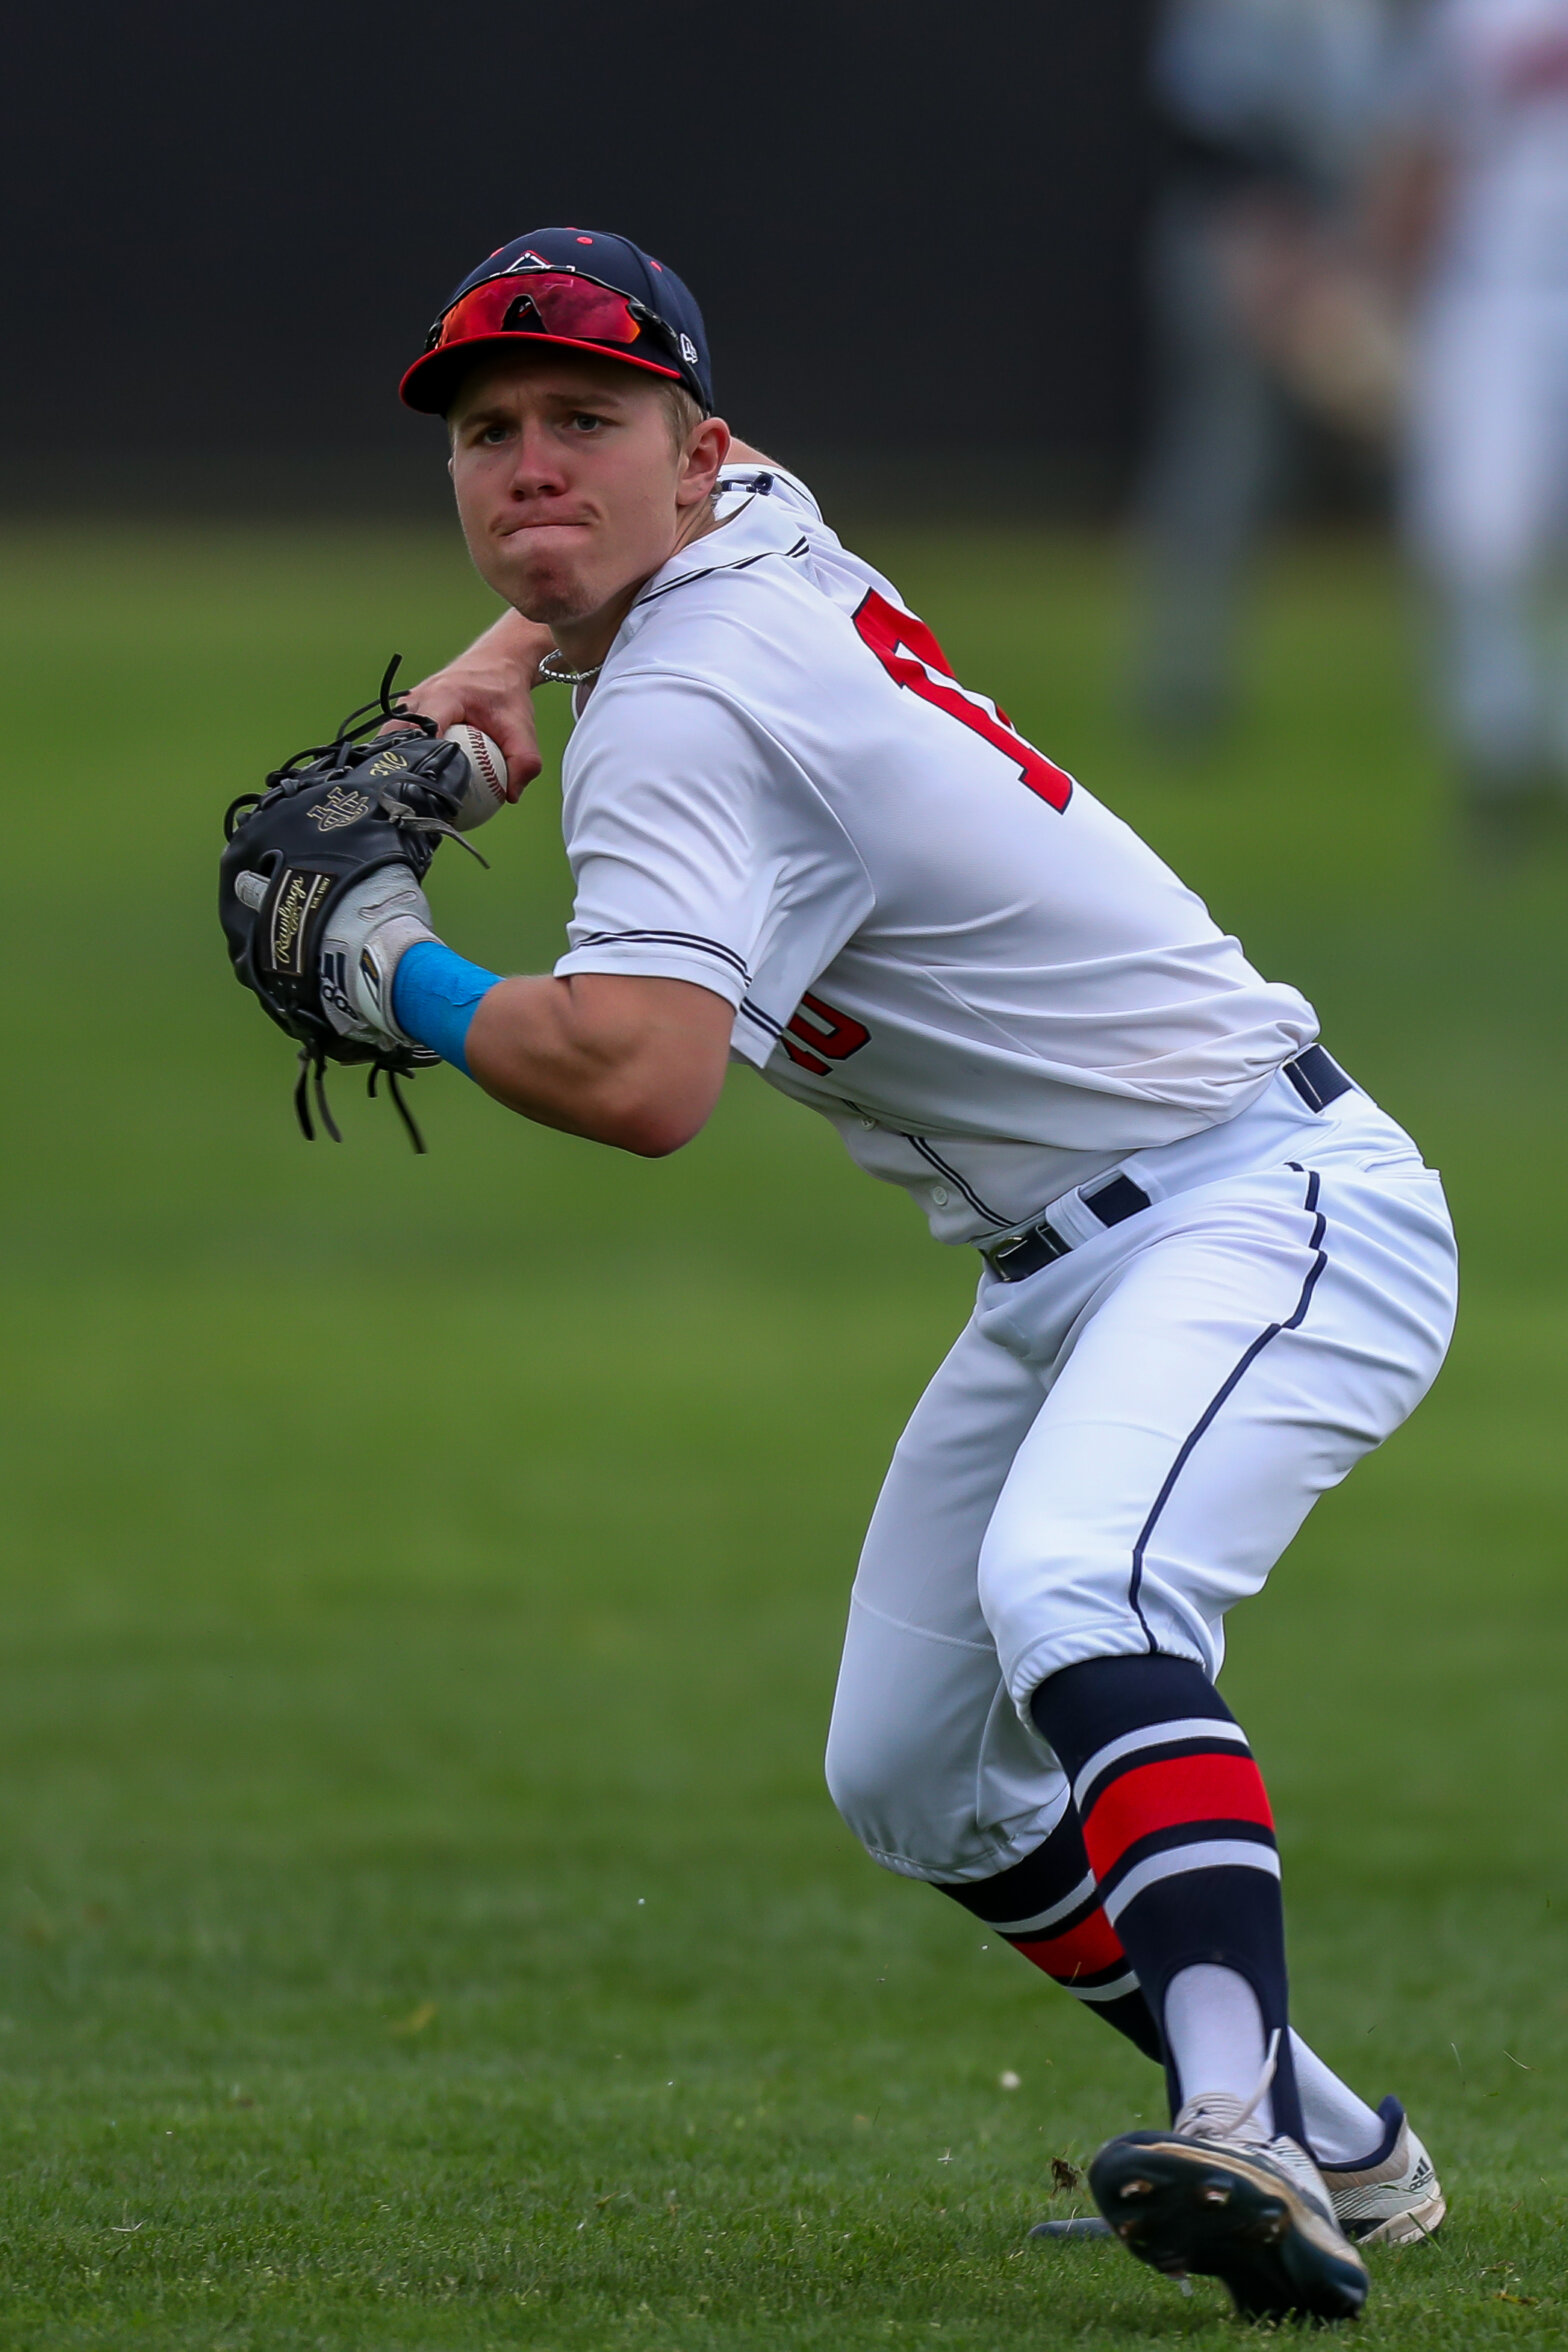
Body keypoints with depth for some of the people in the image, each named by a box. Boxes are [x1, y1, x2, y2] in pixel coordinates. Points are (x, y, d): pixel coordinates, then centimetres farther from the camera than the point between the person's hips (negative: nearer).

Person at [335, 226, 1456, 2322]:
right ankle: (1330, 2148, 23)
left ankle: (1243, 2130, -54)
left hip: (1269, 1214, -11)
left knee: (1064, 1593, -38)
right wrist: (495, 672, 16)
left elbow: (643, 1076, -37)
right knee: (911, 1781, 15)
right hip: (1068, 1268, 11)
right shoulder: (759, 527, 6)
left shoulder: (688, 715, -21)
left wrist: (392, 973, -20)